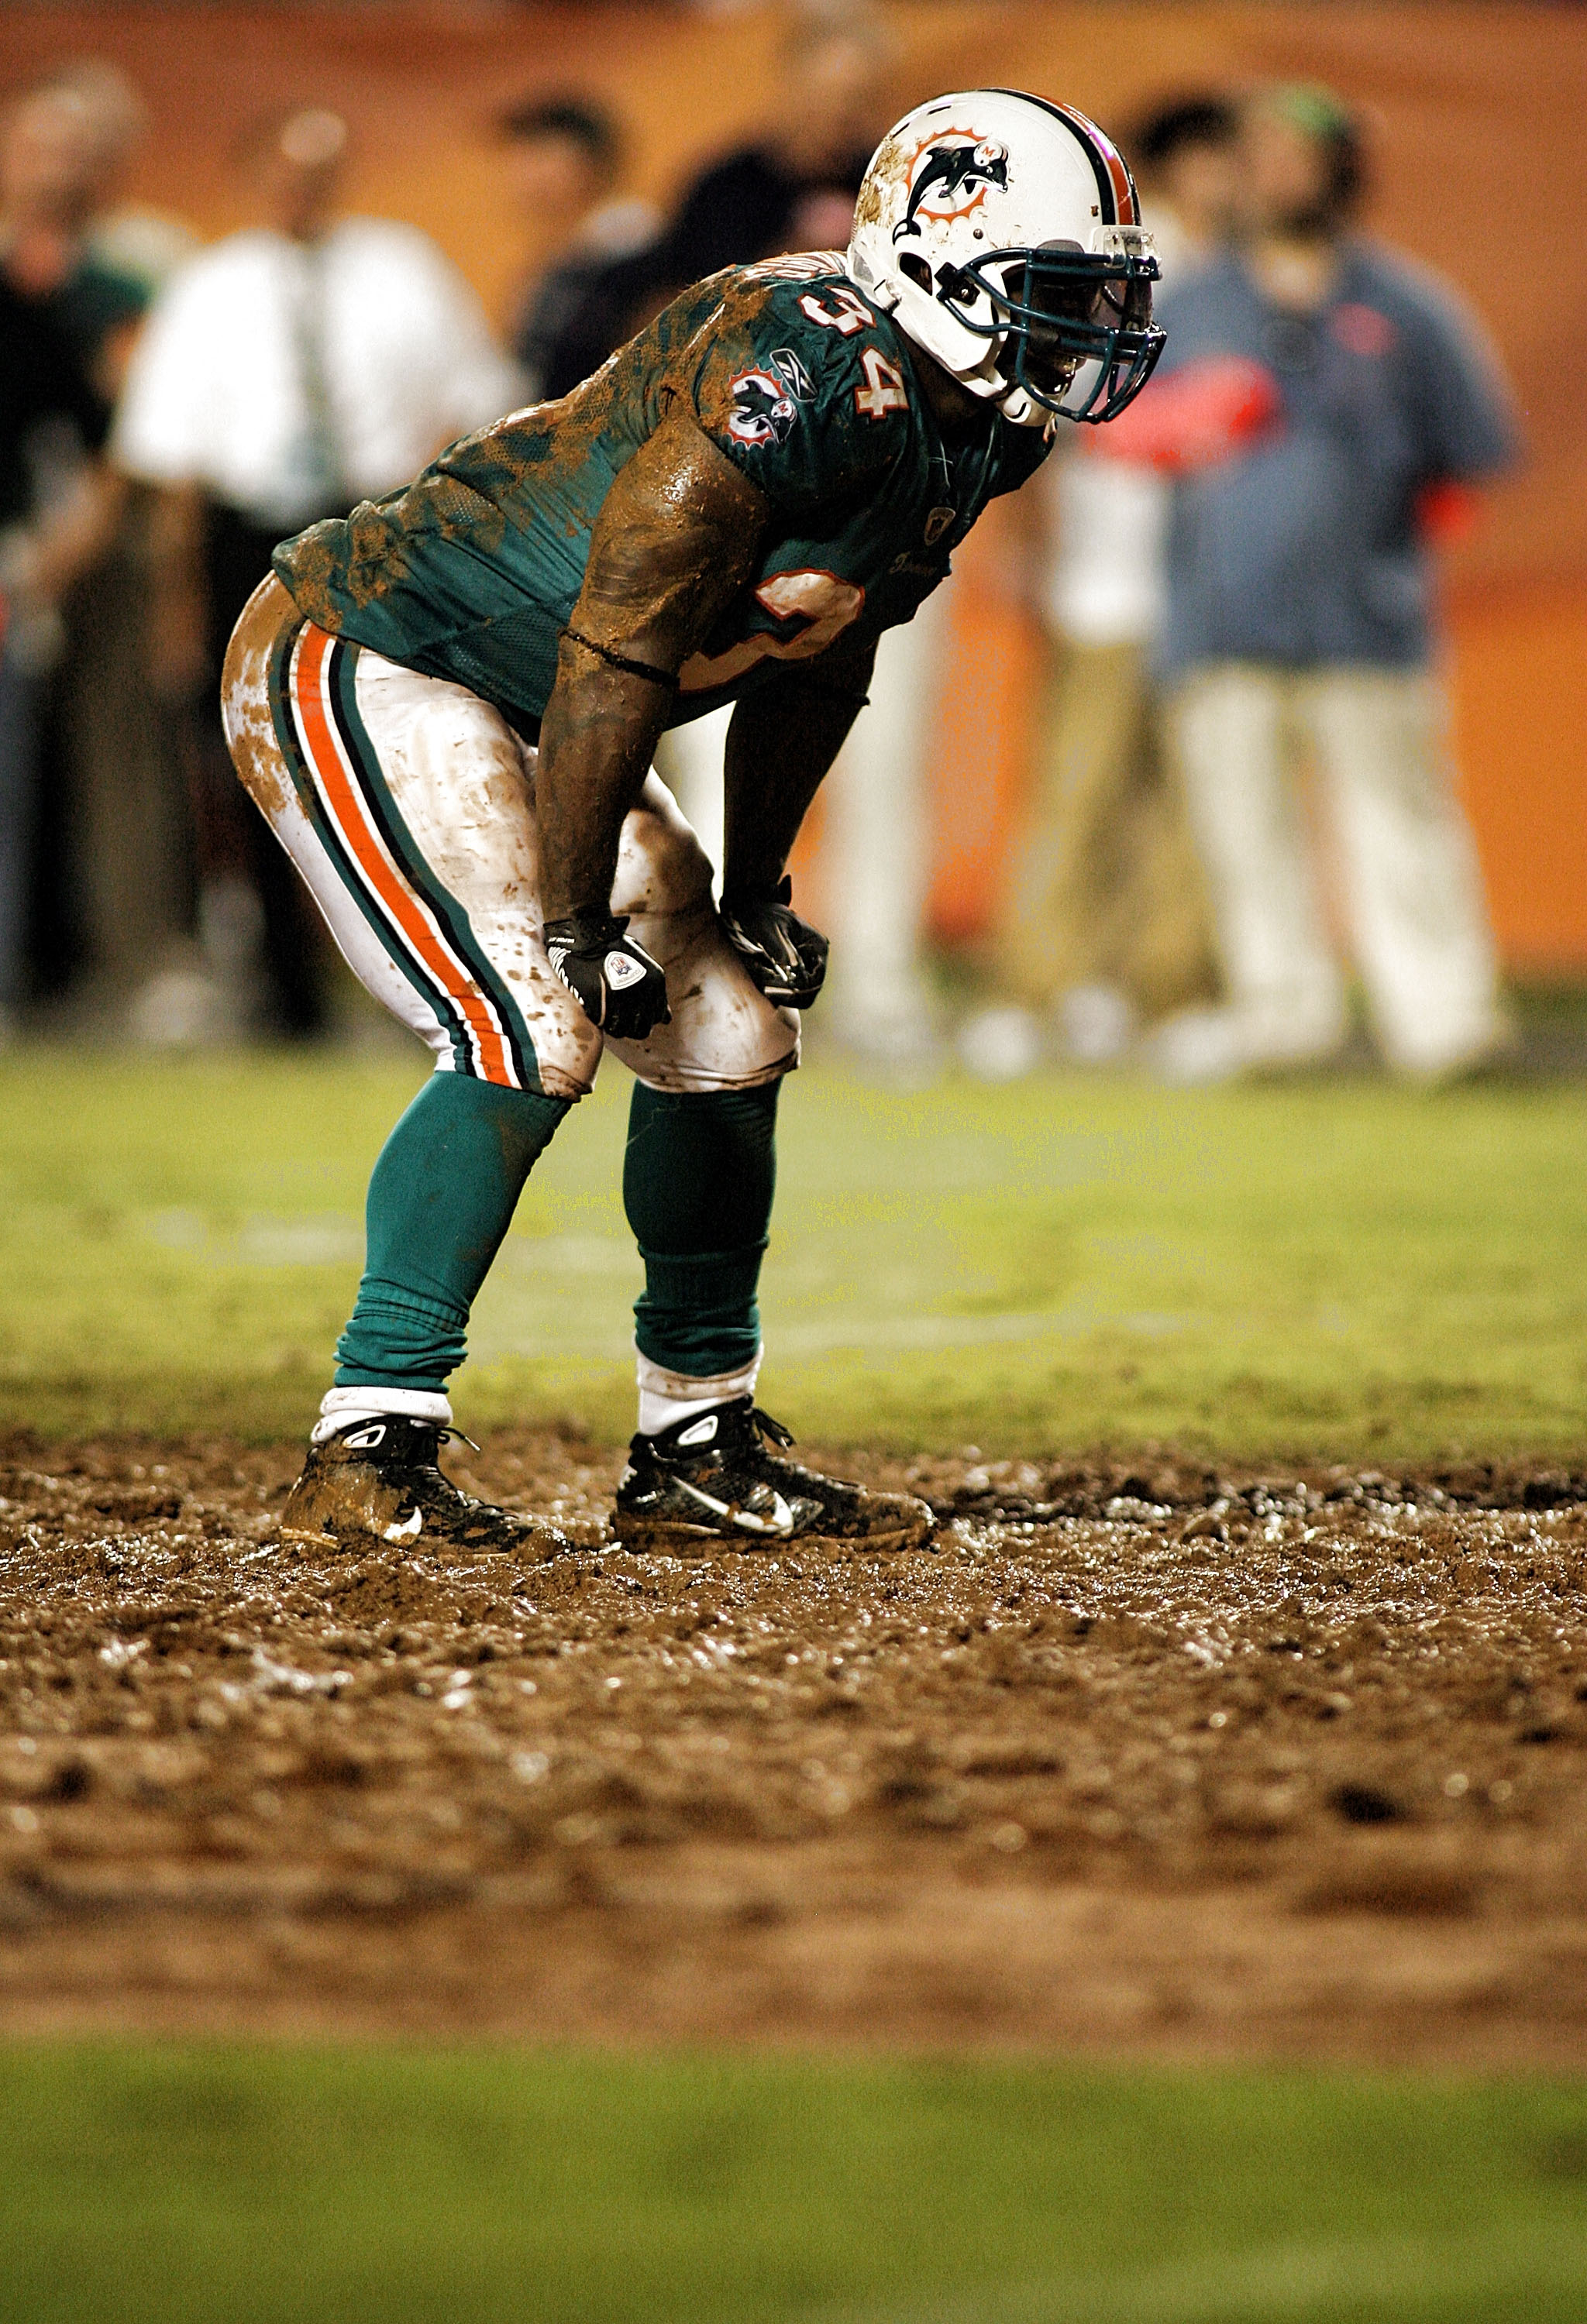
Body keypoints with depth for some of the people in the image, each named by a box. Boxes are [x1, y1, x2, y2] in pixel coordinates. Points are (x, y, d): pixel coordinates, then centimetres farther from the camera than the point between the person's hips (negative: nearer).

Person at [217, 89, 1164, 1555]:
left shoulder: (967, 434, 1)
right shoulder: (802, 372, -28)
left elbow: (810, 664, 15)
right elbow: (618, 650, -27)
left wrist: (756, 887, 17)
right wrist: (579, 924, -22)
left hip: (516, 717, 10)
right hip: (360, 668, -10)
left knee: (728, 1036, 8)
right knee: (530, 1036, -22)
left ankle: (699, 1456, 19)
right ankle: (365, 1457, -17)